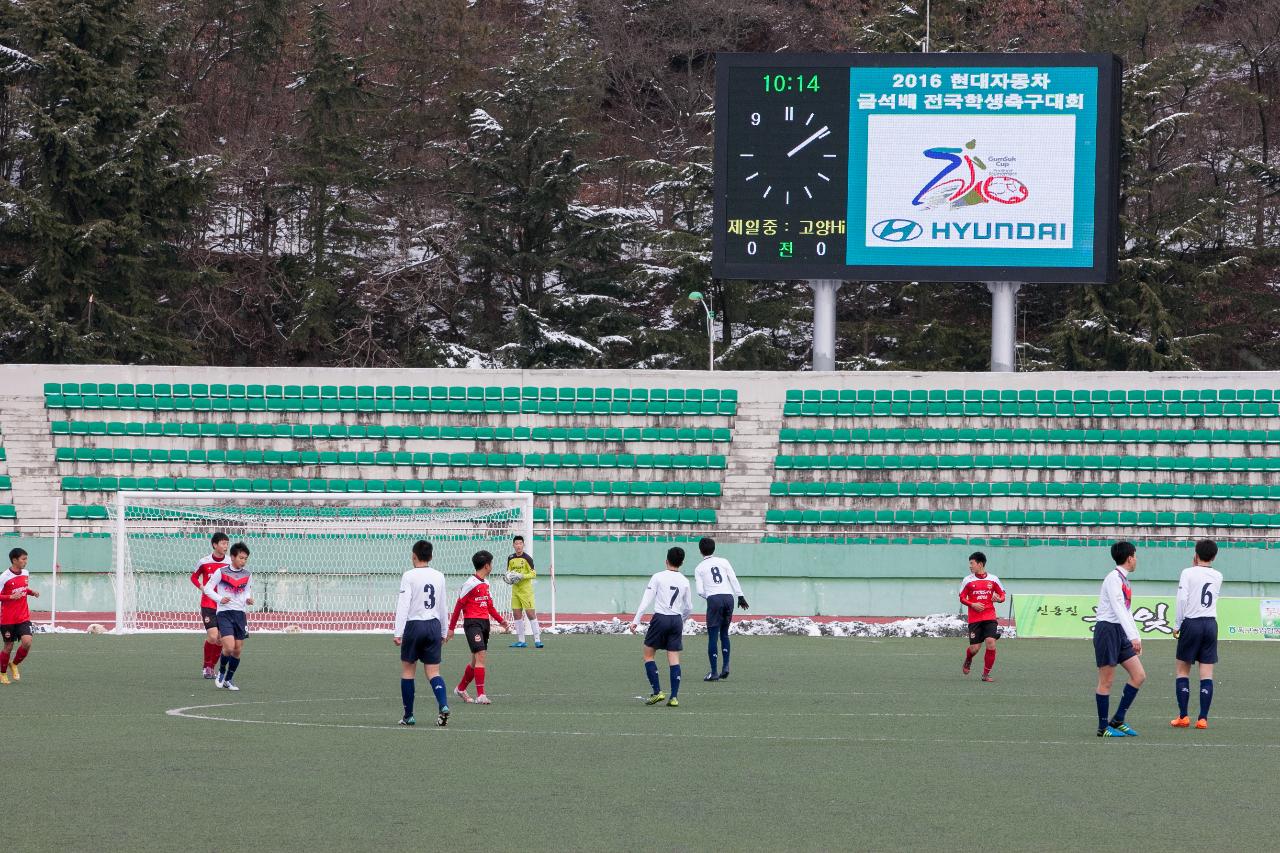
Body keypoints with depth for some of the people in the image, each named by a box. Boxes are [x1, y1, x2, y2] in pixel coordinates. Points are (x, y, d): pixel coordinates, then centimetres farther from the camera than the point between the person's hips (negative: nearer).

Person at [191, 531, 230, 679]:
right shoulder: (203, 562, -4)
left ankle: (211, 667, 19)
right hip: (208, 605, -2)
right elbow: (194, 577, 12)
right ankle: (206, 666, 6)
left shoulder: (229, 563, -1)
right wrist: (201, 586, -7)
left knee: (220, 640, 0)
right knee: (212, 637, -15)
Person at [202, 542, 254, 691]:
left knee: (238, 650, 4)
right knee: (229, 647, -19)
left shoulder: (246, 574, 7)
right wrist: (220, 599, -16)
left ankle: (228, 680, 20)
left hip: (240, 613, 5)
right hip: (224, 613, -5)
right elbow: (208, 589, -1)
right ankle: (221, 672, 8)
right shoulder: (221, 572, -6)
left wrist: (248, 599, 1)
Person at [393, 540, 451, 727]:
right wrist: (443, 632, 23)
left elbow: (403, 604, -13)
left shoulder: (409, 576, -7)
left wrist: (398, 632, -14)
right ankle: (443, 706, -21)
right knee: (433, 672, 3)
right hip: (434, 626, 4)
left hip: (414, 625, -4)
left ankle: (408, 716, 11)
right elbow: (442, 607, 14)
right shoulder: (439, 577, 7)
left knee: (407, 670, 9)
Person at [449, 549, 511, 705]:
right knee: (480, 655, -17)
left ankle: (460, 689, 31)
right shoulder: (470, 584, -12)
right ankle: (480, 695, -19)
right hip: (472, 622, -9)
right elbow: (459, 605, -10)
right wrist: (451, 627, -9)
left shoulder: (486, 583, 14)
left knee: (477, 660, 14)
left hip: (484, 622, 9)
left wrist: (500, 620, 11)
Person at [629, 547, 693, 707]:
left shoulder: (658, 577, -3)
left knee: (648, 655, 9)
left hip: (660, 618, -4)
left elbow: (646, 600, -9)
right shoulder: (684, 581, 8)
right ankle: (674, 697, -2)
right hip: (677, 620, 4)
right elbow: (689, 609, 14)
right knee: (674, 659, 4)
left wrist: (636, 621, -8)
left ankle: (657, 692, 0)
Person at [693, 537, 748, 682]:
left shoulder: (699, 568, 8)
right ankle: (726, 666, 4)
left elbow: (700, 591, 1)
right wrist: (740, 596, 5)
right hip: (728, 596, 3)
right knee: (724, 633, 16)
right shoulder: (723, 562, 12)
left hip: (713, 599, -3)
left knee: (713, 636, 0)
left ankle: (714, 672, -3)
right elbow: (733, 579, 3)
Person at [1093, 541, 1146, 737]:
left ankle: (1118, 720, 9)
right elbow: (1118, 609, -23)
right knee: (1106, 681, -3)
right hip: (1107, 630, -9)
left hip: (1120, 633, 9)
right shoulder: (1113, 578, -13)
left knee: (1139, 675, 3)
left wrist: (1136, 638, 19)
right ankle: (1103, 727, 4)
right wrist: (1133, 636, -29)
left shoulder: (1124, 581, 16)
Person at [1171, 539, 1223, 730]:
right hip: (1211, 624, 3)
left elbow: (1182, 599, -12)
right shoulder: (1218, 576, 8)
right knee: (1207, 674, 2)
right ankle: (1203, 718, -3)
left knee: (1182, 670, 6)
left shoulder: (1189, 573, -5)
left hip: (1191, 623, -3)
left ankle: (1183, 716, 0)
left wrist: (1177, 625, -3)